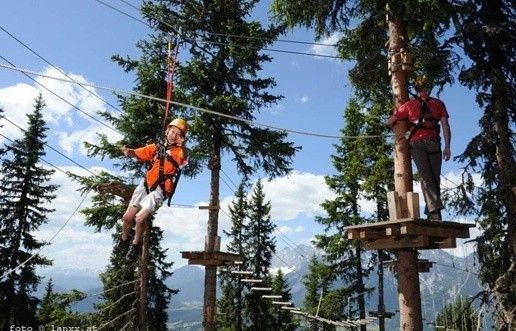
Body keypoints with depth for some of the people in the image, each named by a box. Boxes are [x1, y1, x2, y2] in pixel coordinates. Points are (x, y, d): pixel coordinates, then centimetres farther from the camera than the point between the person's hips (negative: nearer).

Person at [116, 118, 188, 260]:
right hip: (145, 186, 4)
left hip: (159, 191, -4)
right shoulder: (156, 147, 9)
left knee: (140, 218, -18)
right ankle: (124, 240, 34)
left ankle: (136, 245, 8)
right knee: (127, 217, 5)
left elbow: (183, 159, -24)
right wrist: (129, 152, -23)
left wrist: (181, 144, -40)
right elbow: (138, 153, -2)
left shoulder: (179, 151, -1)